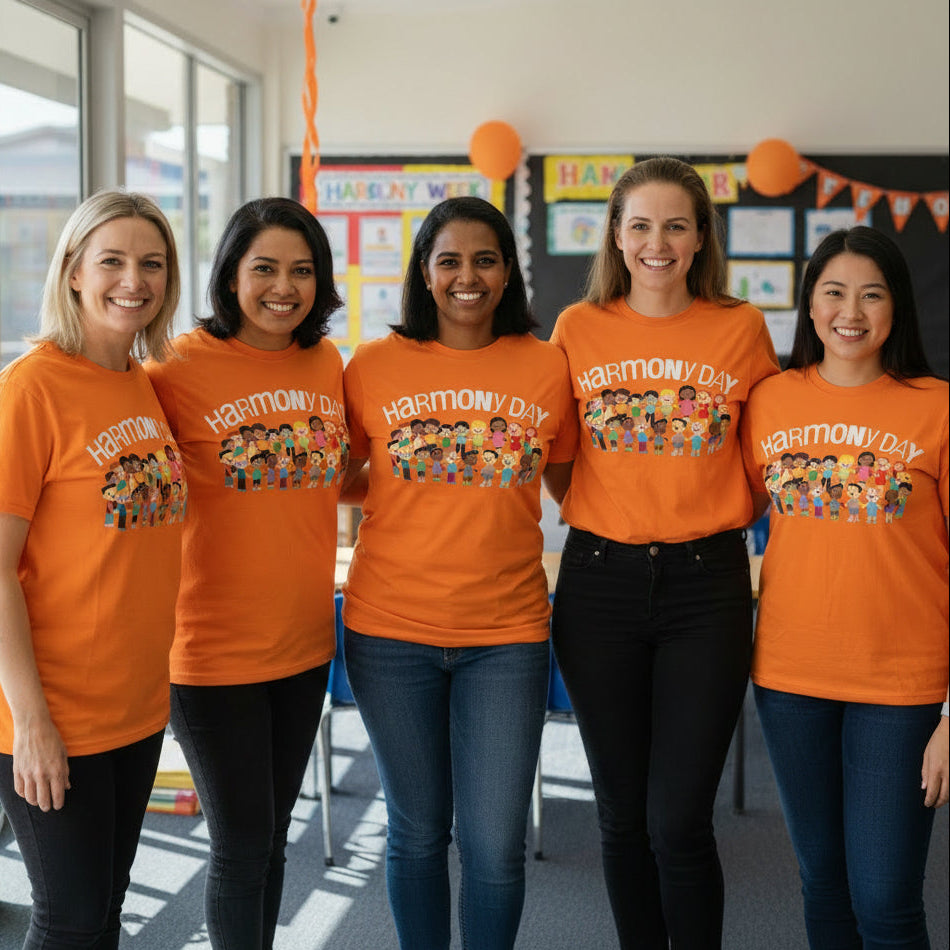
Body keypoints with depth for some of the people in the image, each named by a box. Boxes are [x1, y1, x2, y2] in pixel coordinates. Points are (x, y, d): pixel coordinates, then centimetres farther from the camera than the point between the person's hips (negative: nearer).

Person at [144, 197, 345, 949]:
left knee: (273, 832, 18)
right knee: (242, 842, 5)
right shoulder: (180, 367, -13)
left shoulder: (326, 362, 4)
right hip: (215, 650, -5)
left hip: (305, 640, 5)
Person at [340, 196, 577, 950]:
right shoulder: (375, 366, -1)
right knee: (417, 832, 13)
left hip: (506, 632, 0)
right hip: (392, 630, 0)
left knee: (495, 845, 2)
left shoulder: (547, 366, 0)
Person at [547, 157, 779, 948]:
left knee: (679, 822, -4)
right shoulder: (578, 329, 2)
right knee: (623, 814, 11)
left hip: (706, 585, -1)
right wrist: (599, 519, 5)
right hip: (600, 583, 2)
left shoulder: (741, 330, -1)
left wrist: (719, 516, 1)